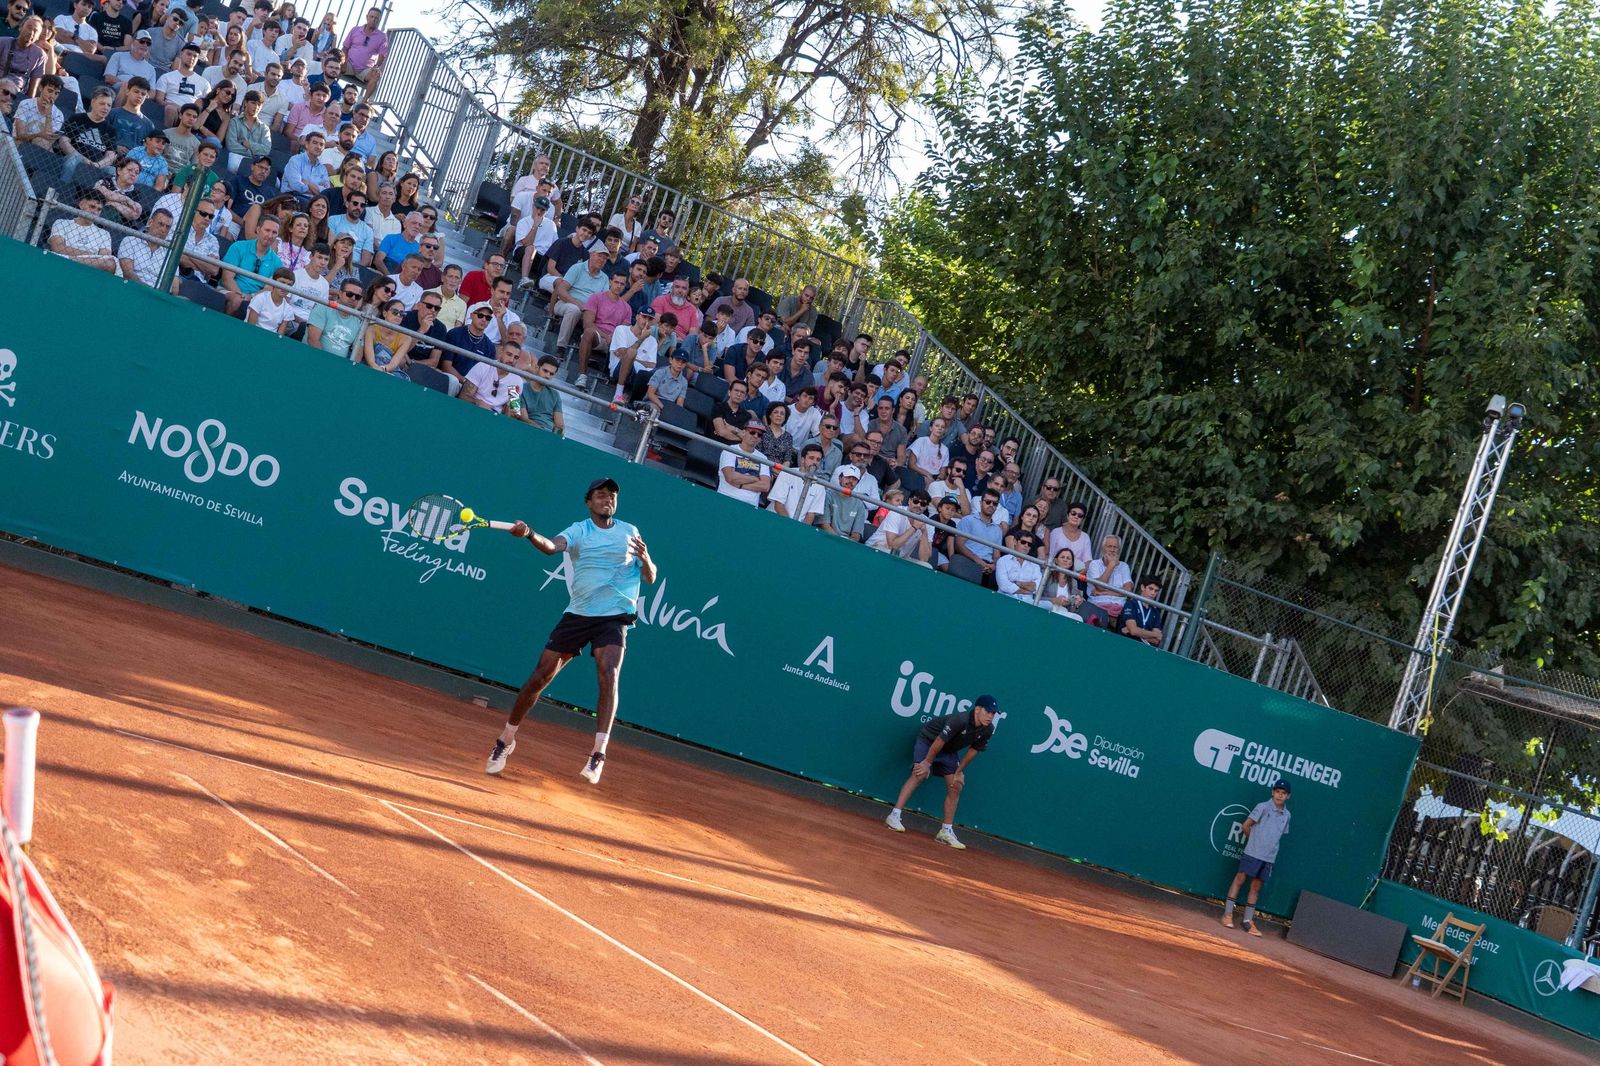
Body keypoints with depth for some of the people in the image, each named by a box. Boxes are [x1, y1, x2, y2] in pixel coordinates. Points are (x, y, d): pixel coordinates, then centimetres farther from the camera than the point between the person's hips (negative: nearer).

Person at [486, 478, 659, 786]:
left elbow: (650, 578, 9)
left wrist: (645, 558, -14)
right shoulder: (578, 530, 3)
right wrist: (529, 534, -40)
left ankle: (598, 756, -25)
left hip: (614, 618, 0)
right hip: (577, 616, 0)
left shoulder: (630, 532, 9)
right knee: (539, 678, 2)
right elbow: (553, 547, -19)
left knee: (608, 676, -23)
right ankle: (505, 741, 20)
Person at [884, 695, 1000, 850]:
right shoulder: (959, 720, -36)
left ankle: (946, 832, 7)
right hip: (928, 740, -7)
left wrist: (958, 771, -1)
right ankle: (894, 816, -27)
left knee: (955, 788, 1)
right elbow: (939, 742, -30)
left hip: (949, 750, 7)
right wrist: (927, 762, -21)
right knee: (920, 774, -26)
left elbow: (973, 750, -2)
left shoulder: (987, 730, -15)